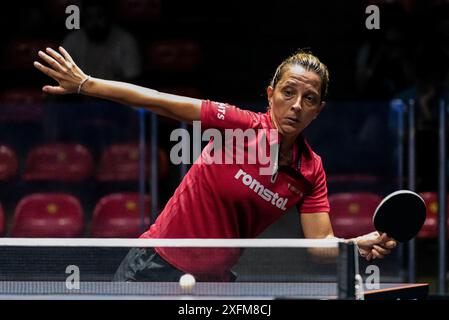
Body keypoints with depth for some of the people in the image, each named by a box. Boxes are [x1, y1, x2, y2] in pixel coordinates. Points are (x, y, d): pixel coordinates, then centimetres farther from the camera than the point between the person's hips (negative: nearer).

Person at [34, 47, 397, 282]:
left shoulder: (311, 171, -4)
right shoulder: (241, 125, -16)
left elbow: (321, 243, -8)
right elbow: (160, 102, -14)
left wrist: (360, 245, -30)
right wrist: (84, 84, -16)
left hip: (214, 280, 4)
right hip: (156, 266, -4)